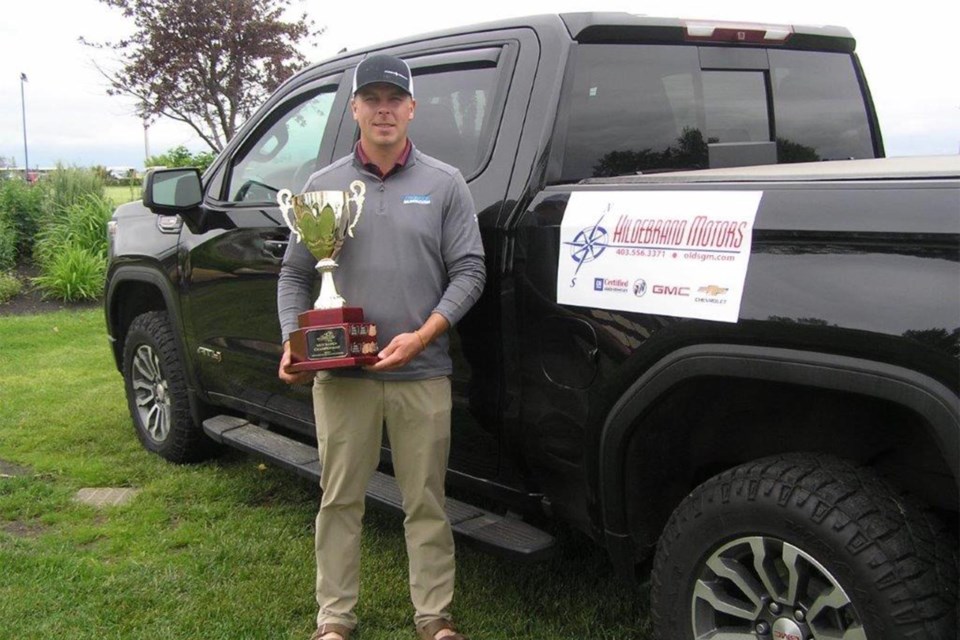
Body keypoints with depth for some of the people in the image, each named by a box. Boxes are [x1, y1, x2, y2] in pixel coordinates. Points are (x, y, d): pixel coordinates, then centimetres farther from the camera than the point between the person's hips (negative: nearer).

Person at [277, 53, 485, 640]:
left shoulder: (444, 184, 4)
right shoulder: (324, 186, 9)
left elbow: (469, 272, 0)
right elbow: (294, 274, 11)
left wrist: (423, 335, -12)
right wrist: (293, 341, -5)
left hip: (423, 374, -1)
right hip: (341, 374, 1)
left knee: (426, 503, 7)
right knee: (340, 501, 9)